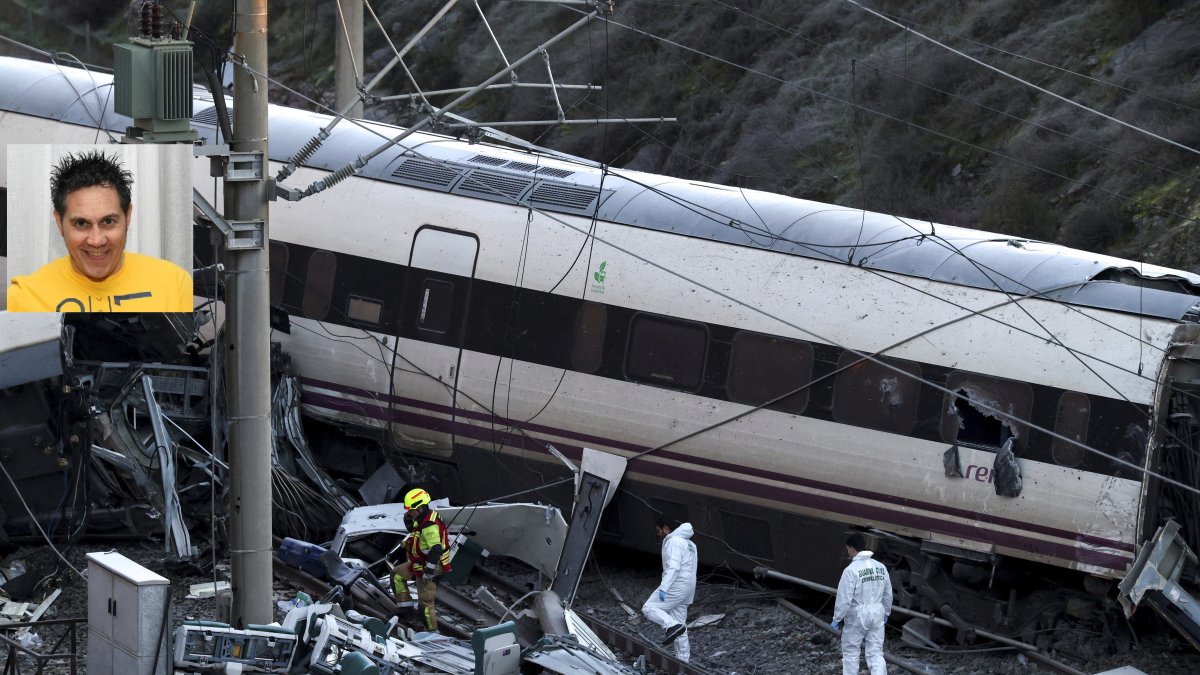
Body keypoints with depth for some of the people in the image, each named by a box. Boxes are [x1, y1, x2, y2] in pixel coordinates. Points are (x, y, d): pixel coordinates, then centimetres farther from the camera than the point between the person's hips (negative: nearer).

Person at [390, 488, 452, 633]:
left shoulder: (429, 525, -29)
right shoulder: (423, 518, 4)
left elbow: (435, 550, -33)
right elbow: (412, 529, 23)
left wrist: (428, 572, -31)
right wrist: (408, 519, 0)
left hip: (428, 566, -11)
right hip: (418, 563, 11)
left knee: (426, 601, -2)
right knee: (396, 574, 23)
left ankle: (432, 630, 9)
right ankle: (405, 604, 24)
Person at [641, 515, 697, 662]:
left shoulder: (673, 541, -11)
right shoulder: (688, 543, 22)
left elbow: (673, 567, -22)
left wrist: (663, 588, -27)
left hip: (676, 585, -10)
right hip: (688, 587, 10)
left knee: (649, 608, -8)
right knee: (680, 623, 12)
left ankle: (672, 626, -26)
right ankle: (683, 658, 12)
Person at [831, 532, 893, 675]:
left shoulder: (851, 570, -18)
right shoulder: (880, 567, 2)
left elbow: (844, 598, -17)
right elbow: (888, 594, 11)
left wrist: (836, 618, -6)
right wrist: (886, 612, 26)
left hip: (857, 616, -5)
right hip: (876, 614, 5)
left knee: (850, 651, 12)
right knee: (876, 653, 7)